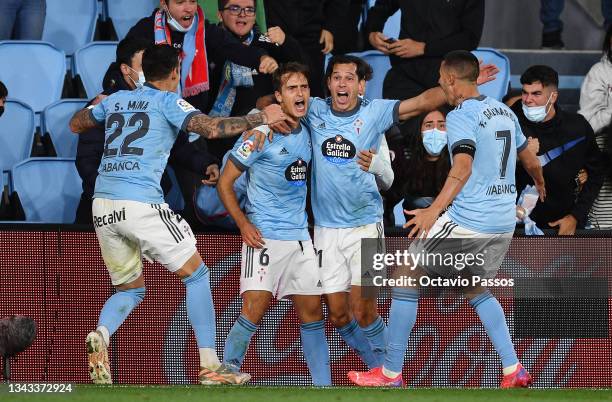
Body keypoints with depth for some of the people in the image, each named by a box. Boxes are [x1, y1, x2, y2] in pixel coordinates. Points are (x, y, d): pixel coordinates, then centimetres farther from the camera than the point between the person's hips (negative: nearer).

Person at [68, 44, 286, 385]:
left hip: (102, 205, 6)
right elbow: (211, 128, -11)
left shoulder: (115, 100, 18)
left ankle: (101, 336, -15)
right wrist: (260, 119, -2)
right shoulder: (168, 101, 2)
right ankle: (211, 366, 2)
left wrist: (97, 107, 52)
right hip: (142, 203, -6)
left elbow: (76, 125, 33)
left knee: (131, 289, 19)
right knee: (197, 274, 8)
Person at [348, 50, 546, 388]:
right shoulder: (505, 112, 12)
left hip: (467, 220, -8)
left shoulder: (461, 117, -11)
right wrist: (540, 183, 49)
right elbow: (529, 159, 27)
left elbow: (463, 167, -27)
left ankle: (391, 373, 4)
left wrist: (434, 210, -36)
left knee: (405, 280, 3)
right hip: (504, 222, 8)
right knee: (476, 289, 26)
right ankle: (513, 371, 14)